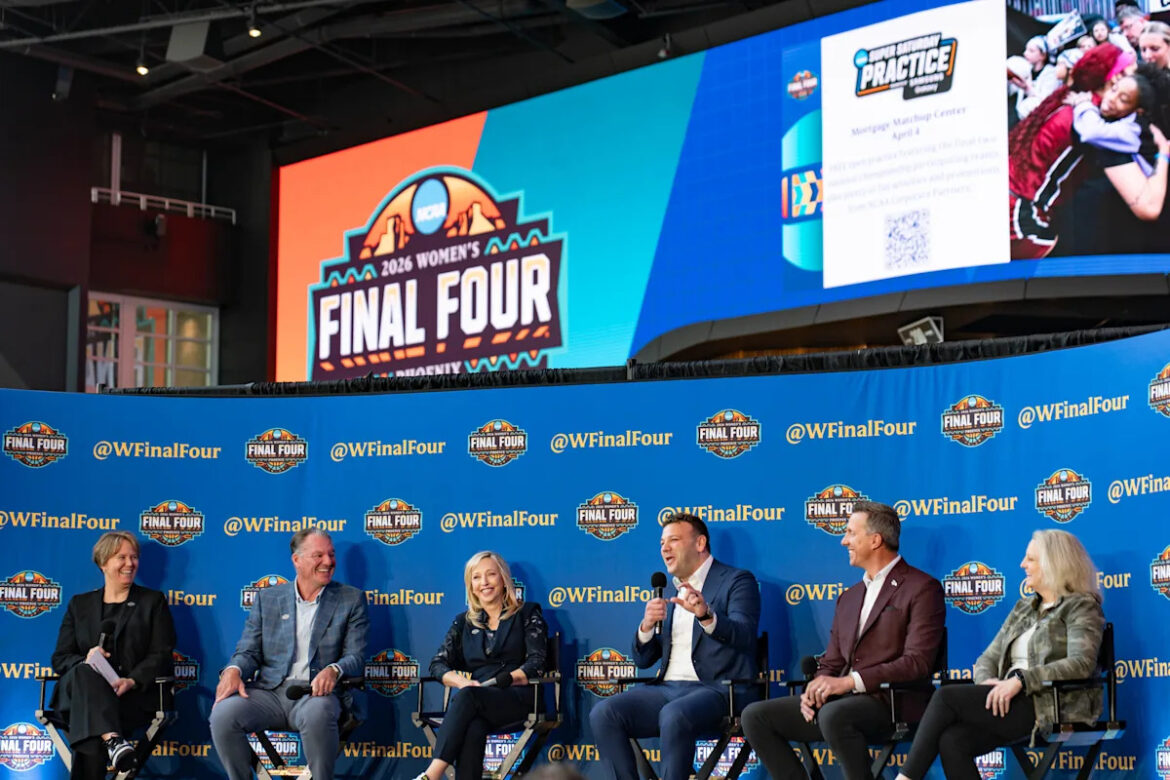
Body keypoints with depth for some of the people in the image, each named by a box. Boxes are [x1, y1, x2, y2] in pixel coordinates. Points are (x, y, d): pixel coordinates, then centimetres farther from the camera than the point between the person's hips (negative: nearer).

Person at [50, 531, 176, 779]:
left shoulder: (153, 601, 17)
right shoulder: (80, 605, 22)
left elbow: (161, 656, 5)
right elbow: (60, 658, 15)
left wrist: (132, 681, -16)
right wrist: (85, 661, -10)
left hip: (134, 696, -1)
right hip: (77, 690, 1)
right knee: (85, 672, -38)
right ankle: (112, 739, -57)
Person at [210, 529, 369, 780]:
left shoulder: (351, 599, 11)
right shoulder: (267, 598, 16)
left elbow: (356, 657, 4)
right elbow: (249, 651, 12)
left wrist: (334, 670, -21)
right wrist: (233, 671, -12)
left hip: (317, 693, -2)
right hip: (270, 691, 2)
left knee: (317, 714, -39)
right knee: (223, 714, -28)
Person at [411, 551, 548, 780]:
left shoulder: (527, 614, 13)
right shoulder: (464, 622, 22)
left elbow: (536, 664, 1)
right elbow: (438, 664, 13)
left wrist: (499, 681, -14)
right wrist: (462, 682, -10)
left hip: (517, 698, -2)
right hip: (477, 706, 2)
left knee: (467, 697, -36)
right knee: (473, 729, -38)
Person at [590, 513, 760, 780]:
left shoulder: (736, 581, 4)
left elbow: (744, 636, -14)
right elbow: (642, 660, 18)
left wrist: (706, 615, -33)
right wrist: (647, 625, -3)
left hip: (716, 689, -6)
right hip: (668, 688, 6)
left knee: (674, 715, -37)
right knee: (603, 714, -19)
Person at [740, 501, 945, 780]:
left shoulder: (922, 588, -3)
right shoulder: (850, 598, 22)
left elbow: (917, 662, -14)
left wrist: (849, 682, -21)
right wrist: (816, 689, -5)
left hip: (892, 702, -8)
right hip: (843, 701, 8)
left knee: (834, 715, -38)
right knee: (755, 716, -7)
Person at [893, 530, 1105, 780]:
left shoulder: (1081, 607, 2)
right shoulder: (1024, 608, 24)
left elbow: (1081, 663, -15)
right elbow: (988, 658, 20)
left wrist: (1021, 680, -23)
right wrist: (987, 681, -5)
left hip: (1050, 707, -6)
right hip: (1012, 703, 7)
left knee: (946, 696, -21)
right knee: (951, 741, -25)